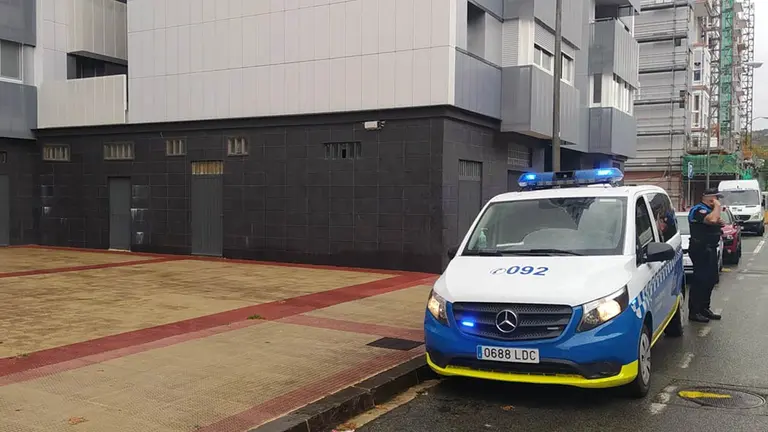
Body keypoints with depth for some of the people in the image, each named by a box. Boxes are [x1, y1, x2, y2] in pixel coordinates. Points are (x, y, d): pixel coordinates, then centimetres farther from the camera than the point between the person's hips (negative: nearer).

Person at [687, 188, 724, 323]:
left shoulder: (708, 210, 17)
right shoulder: (698, 210, -15)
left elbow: (716, 222, 28)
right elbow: (712, 220, -33)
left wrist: (720, 223, 4)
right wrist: (717, 206, -16)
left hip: (710, 249, 10)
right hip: (700, 249, -10)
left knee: (710, 280, 14)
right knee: (700, 280, -9)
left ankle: (704, 308, 24)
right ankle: (694, 312, -5)